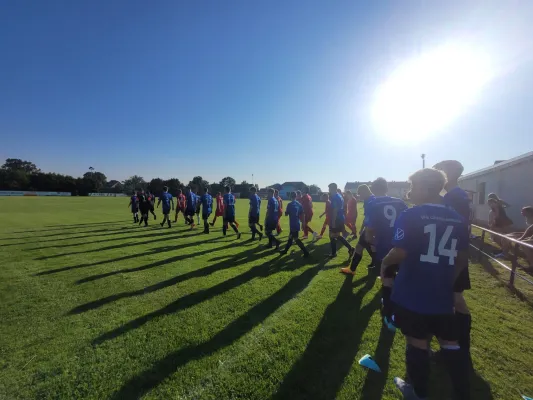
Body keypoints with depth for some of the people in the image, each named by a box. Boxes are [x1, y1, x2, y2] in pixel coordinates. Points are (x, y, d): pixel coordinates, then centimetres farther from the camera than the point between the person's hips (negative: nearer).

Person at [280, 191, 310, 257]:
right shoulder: (299, 204, 5)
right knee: (290, 237, 18)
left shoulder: (290, 204, -14)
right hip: (297, 223, 8)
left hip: (293, 224, -8)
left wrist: (286, 211, 13)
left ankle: (306, 252, -4)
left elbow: (286, 214, -9)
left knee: (296, 239, -2)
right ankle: (285, 250, 31)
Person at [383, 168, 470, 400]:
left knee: (417, 343, 12)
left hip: (412, 295, -5)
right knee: (450, 344, 20)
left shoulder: (410, 216, -16)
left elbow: (400, 253, -23)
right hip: (442, 295, 5)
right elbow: (462, 257, 11)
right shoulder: (458, 219, 4)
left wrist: (384, 263, -3)